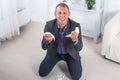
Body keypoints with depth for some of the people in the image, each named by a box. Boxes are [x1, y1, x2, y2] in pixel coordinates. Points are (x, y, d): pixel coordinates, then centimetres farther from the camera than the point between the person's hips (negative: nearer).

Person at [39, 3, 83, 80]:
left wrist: (75, 39, -46)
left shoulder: (76, 25, -27)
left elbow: (79, 48, -23)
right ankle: (56, 60, 26)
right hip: (54, 52, 1)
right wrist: (48, 41, -43)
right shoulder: (49, 25, -23)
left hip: (71, 53, -1)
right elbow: (44, 47, -18)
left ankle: (68, 61, 22)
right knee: (42, 73, -2)